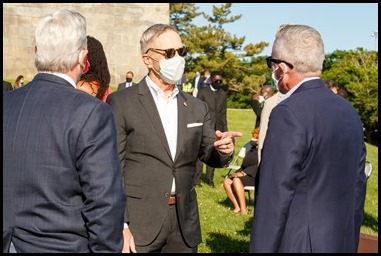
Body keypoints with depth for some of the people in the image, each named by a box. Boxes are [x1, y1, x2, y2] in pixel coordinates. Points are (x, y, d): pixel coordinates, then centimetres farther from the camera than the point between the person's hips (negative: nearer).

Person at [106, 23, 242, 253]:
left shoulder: (197, 107, 9)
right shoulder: (121, 103, -5)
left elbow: (211, 155, 10)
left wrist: (224, 149, -13)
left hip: (184, 223, 4)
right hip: (138, 223, -4)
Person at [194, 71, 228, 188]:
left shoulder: (223, 94, 13)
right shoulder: (202, 92, 1)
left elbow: (223, 113, 14)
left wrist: (225, 129, 10)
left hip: (217, 128, 4)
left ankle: (210, 179, 15)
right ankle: (196, 179, 4)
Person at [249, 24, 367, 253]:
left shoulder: (289, 113, -19)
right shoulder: (348, 110, 5)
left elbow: (274, 200, -20)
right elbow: (358, 186, 11)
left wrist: (261, 249, -13)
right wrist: (349, 242, 19)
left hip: (298, 244, -7)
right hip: (342, 243, 8)